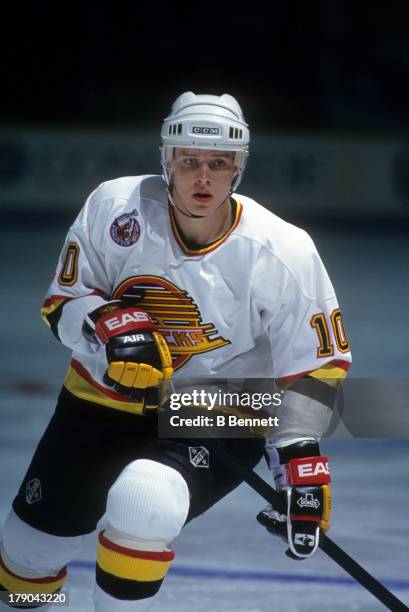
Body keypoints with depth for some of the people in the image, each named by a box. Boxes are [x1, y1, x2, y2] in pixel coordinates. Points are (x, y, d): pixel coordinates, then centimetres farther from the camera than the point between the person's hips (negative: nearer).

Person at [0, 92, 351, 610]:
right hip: (106, 394, 3)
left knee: (143, 501, -32)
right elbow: (62, 304, -5)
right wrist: (110, 324, -26)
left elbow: (315, 363, -11)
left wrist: (301, 459, -21)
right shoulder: (115, 207, -15)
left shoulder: (283, 252, -19)